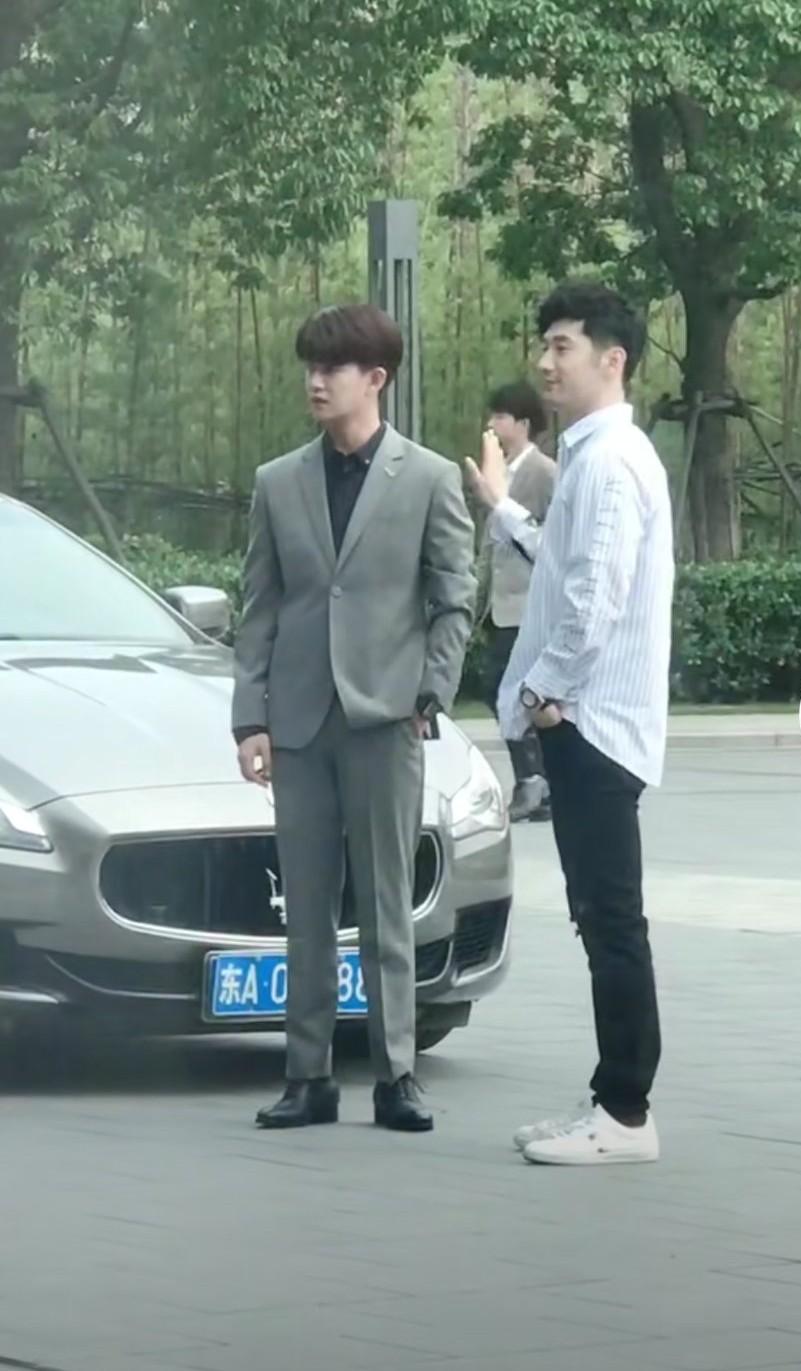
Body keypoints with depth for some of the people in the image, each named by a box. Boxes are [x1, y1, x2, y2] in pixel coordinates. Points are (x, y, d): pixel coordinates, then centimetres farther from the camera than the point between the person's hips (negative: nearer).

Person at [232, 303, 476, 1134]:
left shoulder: (429, 479, 2)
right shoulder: (278, 484, 10)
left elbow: (455, 600, 3)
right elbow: (260, 610, 9)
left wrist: (430, 694, -5)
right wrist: (251, 719, 3)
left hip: (383, 719, -3)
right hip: (300, 722, 3)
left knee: (386, 908, 1)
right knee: (306, 910, 4)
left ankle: (395, 1074, 4)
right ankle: (308, 1076, 8)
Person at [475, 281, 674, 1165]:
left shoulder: (608, 460, -15)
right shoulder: (595, 455, 16)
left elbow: (595, 595, -21)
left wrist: (545, 687, -13)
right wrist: (506, 513, 20)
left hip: (591, 718, -10)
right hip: (582, 718, 10)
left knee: (611, 919, -7)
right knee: (602, 919, 11)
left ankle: (626, 1113, -4)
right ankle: (613, 1102, 15)